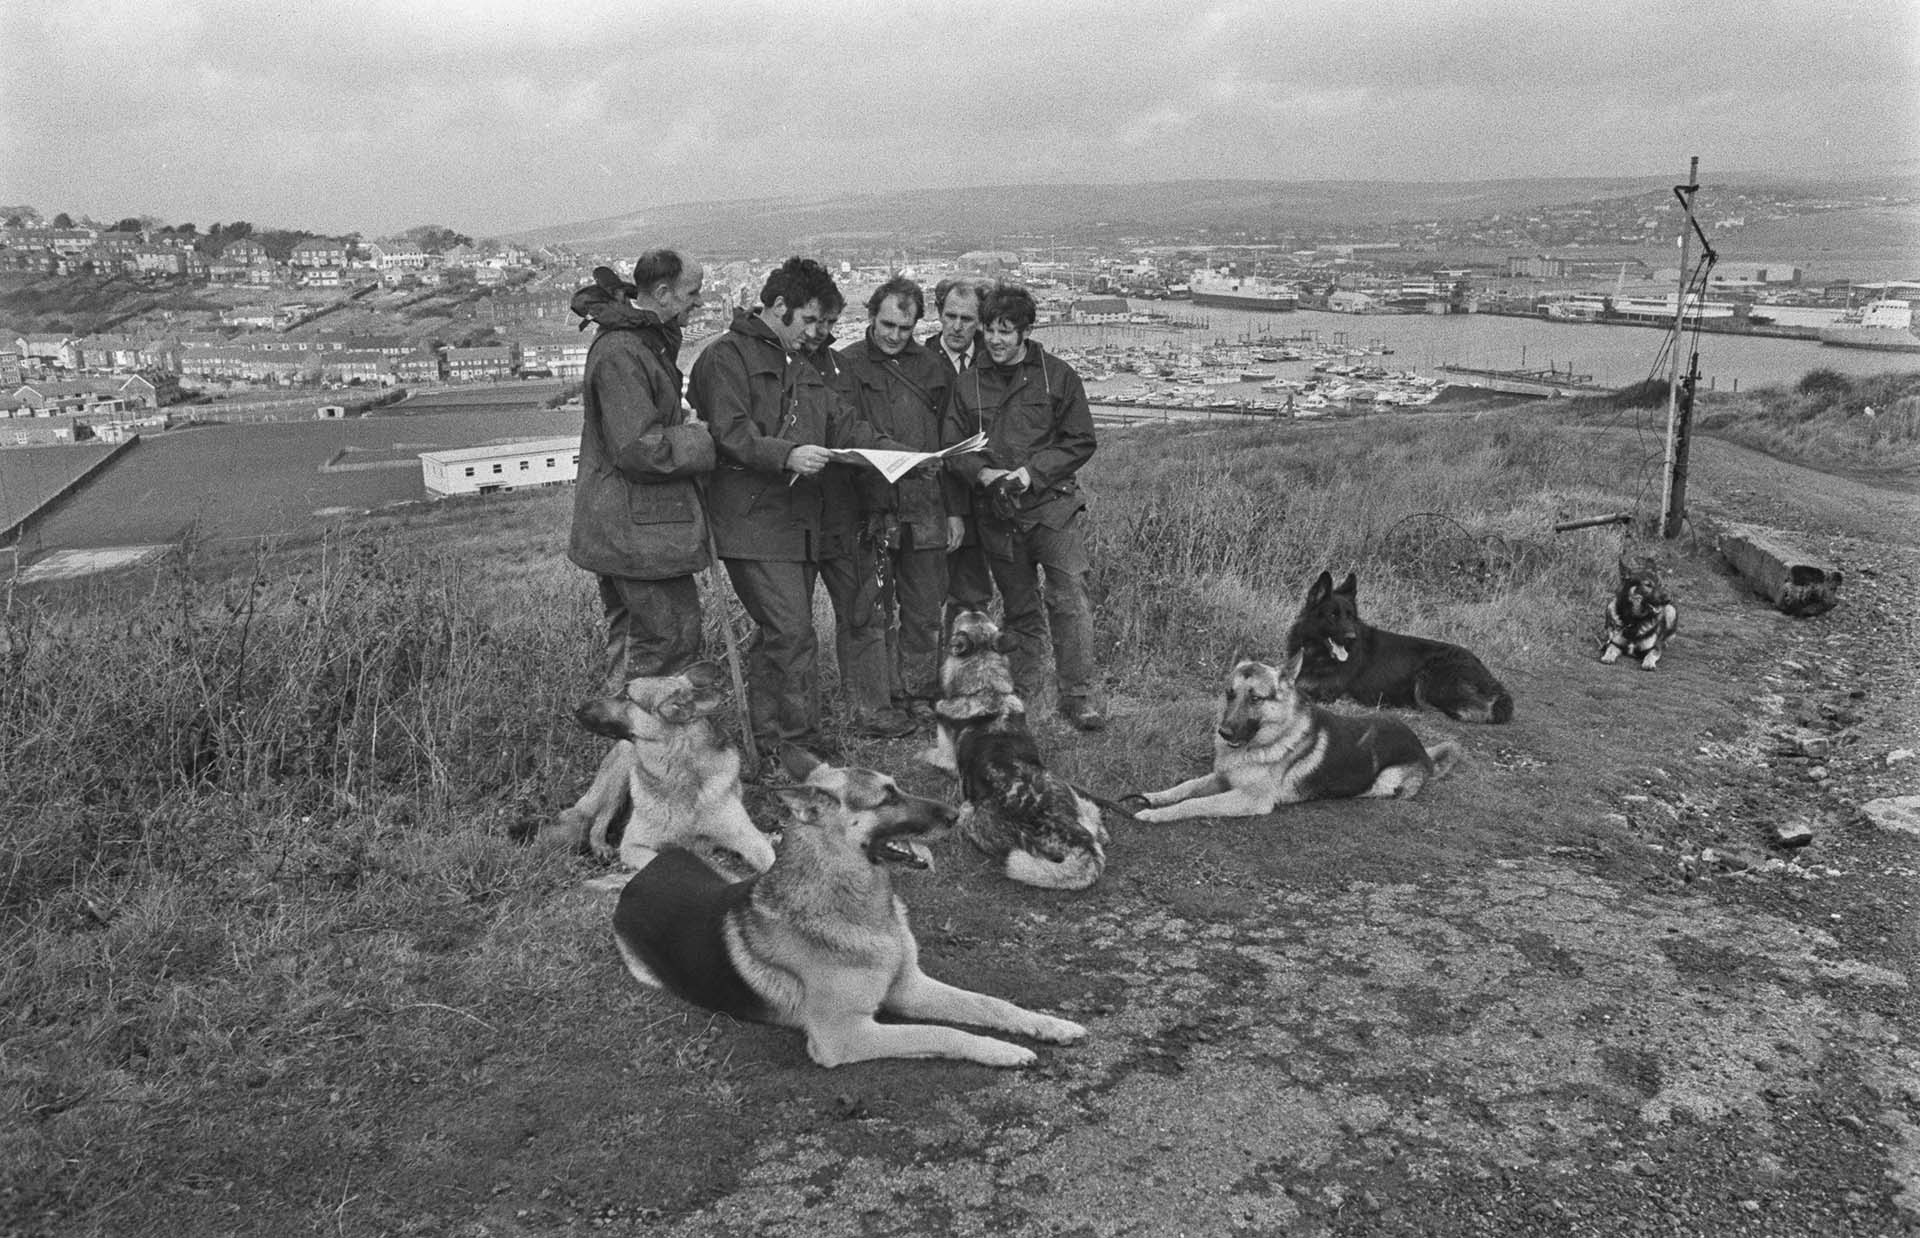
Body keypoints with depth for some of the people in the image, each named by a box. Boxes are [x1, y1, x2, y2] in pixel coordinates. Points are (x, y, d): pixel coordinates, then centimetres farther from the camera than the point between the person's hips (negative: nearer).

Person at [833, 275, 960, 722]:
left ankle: (920, 696, 19)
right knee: (874, 613, 1)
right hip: (870, 508, -3)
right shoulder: (847, 366, 2)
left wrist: (954, 510, 11)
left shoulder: (933, 368, 13)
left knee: (924, 612, 8)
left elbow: (950, 445, 15)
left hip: (924, 509, 3)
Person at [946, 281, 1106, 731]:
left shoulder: (1058, 375, 0)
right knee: (1019, 607, 12)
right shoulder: (968, 383, 7)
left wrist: (1031, 472, -12)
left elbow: (1080, 441, -1)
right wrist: (985, 474, -13)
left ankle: (1079, 695, -6)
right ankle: (1021, 692, 22)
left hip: (1053, 504, -3)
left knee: (1070, 599, -11)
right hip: (997, 514, 3)